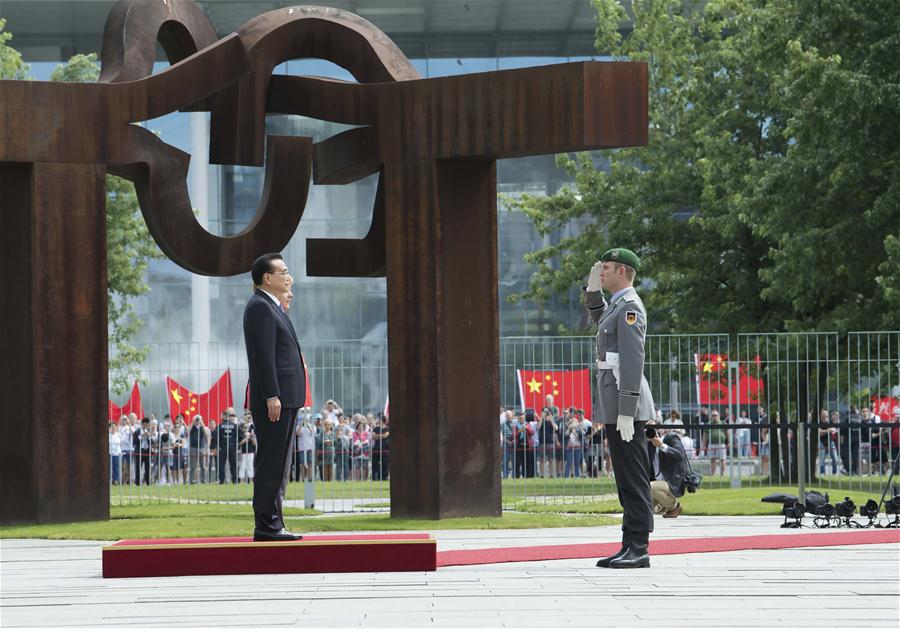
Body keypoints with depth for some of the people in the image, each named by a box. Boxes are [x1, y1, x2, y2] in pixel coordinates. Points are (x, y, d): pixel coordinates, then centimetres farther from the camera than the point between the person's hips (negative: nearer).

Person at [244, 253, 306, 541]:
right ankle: (266, 525, -10)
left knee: (278, 464, 11)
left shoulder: (271, 307, 22)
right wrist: (272, 396, -23)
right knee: (271, 462, -10)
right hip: (274, 399, -11)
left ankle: (273, 524, 14)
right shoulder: (260, 307, -11)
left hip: (284, 398, 11)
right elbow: (263, 354, -19)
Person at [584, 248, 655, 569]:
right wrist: (593, 289, 23)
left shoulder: (630, 306, -13)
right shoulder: (618, 304, 17)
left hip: (625, 401, -10)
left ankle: (638, 550, -9)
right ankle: (630, 547, 13)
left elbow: (633, 360, -20)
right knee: (627, 479, 10)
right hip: (616, 405, 10)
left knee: (633, 479, -9)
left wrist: (625, 412, -24)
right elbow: (600, 319, 42)